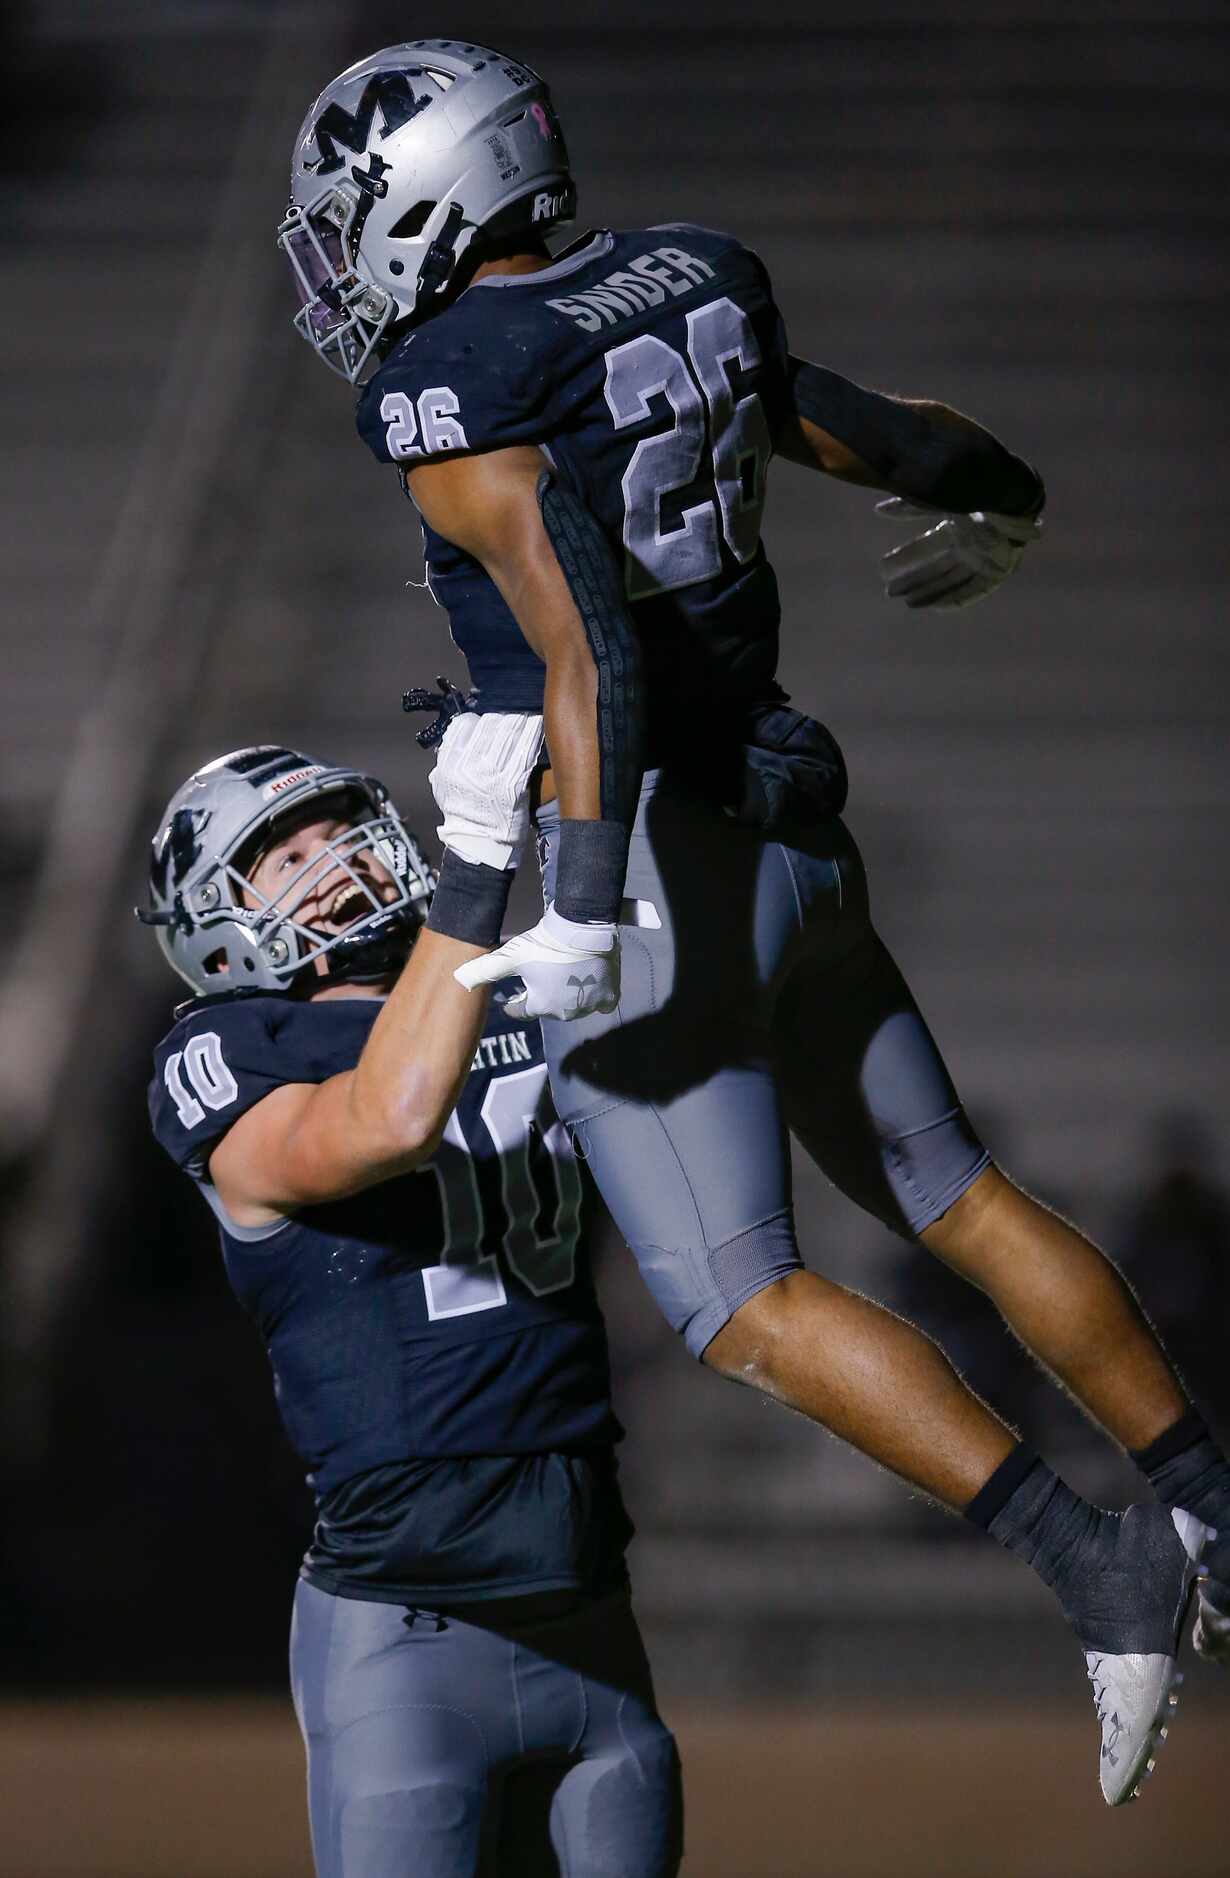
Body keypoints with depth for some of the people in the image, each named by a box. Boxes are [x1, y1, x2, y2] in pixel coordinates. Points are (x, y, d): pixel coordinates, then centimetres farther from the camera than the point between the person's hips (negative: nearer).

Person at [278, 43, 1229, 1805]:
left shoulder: (452, 400, -15)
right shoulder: (682, 305, 7)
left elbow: (590, 644, -28)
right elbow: (889, 440, 16)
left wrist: (584, 901, -33)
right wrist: (991, 502, 39)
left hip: (646, 868, -8)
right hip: (783, 837, 8)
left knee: (746, 1305, -4)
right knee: (956, 1202, 18)